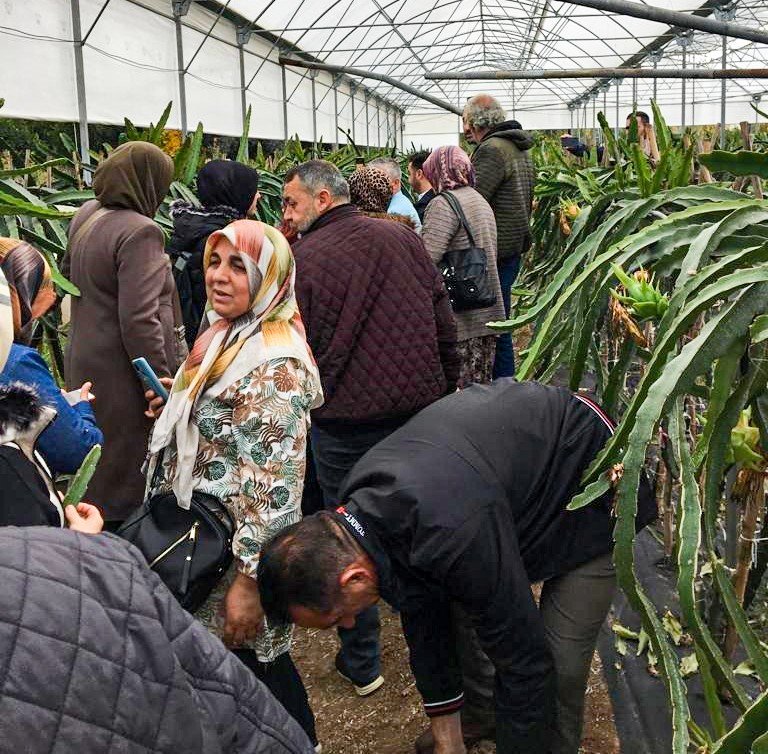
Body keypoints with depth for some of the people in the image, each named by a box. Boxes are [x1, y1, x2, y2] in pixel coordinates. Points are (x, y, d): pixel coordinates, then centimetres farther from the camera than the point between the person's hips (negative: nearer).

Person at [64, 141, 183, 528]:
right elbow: (139, 321, -23)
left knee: (94, 475, 21)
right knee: (126, 480, 3)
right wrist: (163, 384, -16)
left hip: (83, 365, 9)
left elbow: (69, 272, 24)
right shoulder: (140, 231, -20)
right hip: (122, 377, -9)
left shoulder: (85, 215, 7)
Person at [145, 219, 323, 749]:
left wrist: (248, 577, -23)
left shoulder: (275, 364, -25)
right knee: (260, 661, 22)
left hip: (240, 544, -9)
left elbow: (277, 484, -26)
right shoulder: (228, 337, 5)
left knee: (253, 659, 7)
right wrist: (177, 404, 7)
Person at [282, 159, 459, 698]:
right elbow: (444, 322, 6)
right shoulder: (402, 239, 4)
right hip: (421, 407, 4)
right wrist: (447, 390, 15)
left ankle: (362, 664, 21)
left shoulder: (302, 258, -8)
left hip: (344, 417, -4)